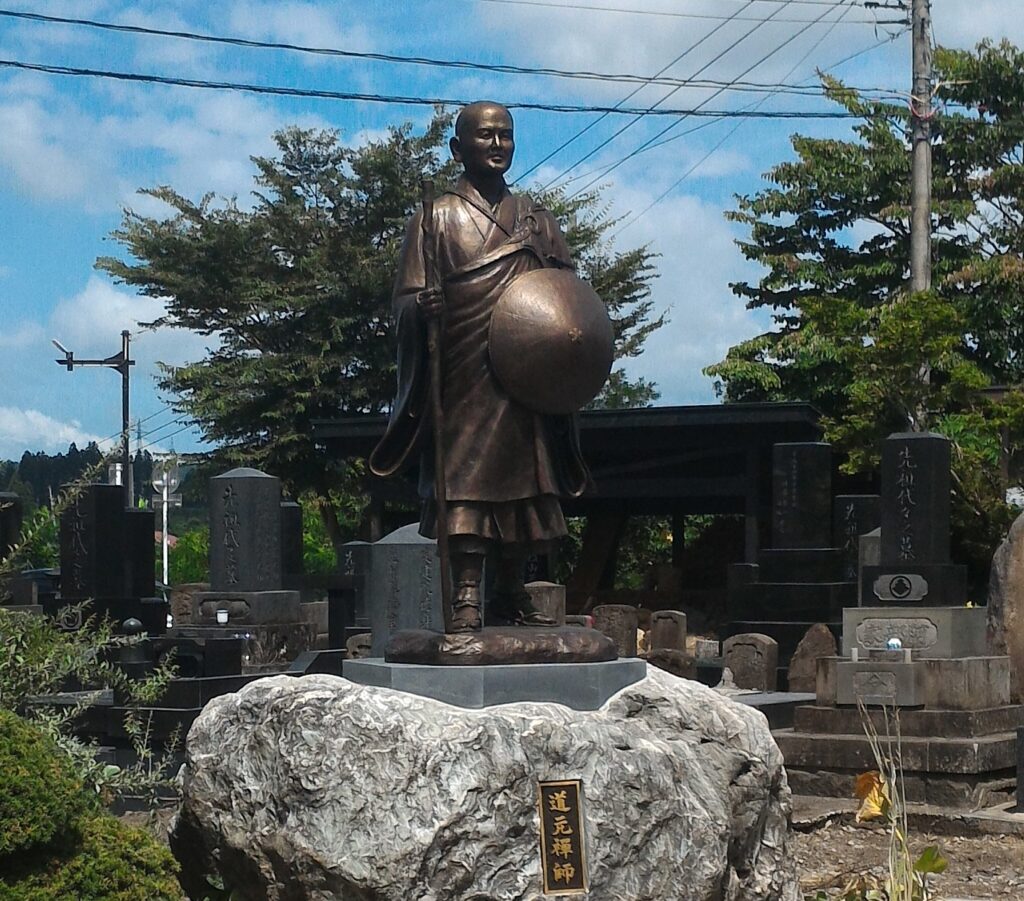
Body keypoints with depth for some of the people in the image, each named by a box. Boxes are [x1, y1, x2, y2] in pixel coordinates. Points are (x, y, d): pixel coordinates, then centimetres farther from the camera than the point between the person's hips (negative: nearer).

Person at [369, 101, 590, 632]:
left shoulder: (537, 220, 17)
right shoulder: (437, 219, 4)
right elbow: (405, 301, -3)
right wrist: (421, 306, -26)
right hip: (465, 374, -5)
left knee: (526, 479, 7)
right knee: (466, 477, -12)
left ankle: (511, 594, 18)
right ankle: (466, 599, -15)